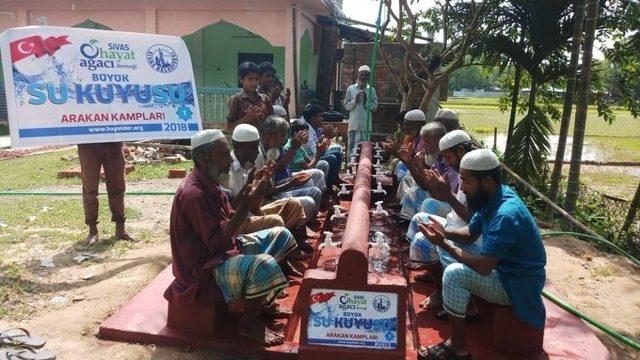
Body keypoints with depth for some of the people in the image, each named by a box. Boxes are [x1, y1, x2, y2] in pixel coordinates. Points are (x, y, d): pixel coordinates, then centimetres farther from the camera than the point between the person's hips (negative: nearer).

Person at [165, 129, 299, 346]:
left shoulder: (210, 184, 4)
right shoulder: (193, 194, -25)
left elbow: (230, 222, 9)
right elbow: (216, 244, -25)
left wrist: (250, 194, -2)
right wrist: (245, 206, -28)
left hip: (225, 250, 10)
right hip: (206, 268, -10)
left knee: (281, 236, 11)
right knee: (265, 265, -34)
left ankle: (264, 303, 17)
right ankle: (248, 323, -6)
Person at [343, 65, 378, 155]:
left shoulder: (371, 90, 6)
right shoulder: (350, 89, 5)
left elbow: (374, 107, 2)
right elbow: (346, 106, 3)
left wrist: (366, 101, -13)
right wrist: (355, 101, -13)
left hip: (365, 125, 0)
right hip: (353, 124, 0)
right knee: (351, 148, 3)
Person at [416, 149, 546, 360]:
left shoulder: (506, 214, -31)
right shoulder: (491, 198, -2)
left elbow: (483, 267, -32)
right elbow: (470, 234, 9)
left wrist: (445, 245, -23)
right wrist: (445, 233, -11)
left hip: (518, 283, -10)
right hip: (504, 269, 10)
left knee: (454, 273, -25)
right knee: (452, 261, 11)